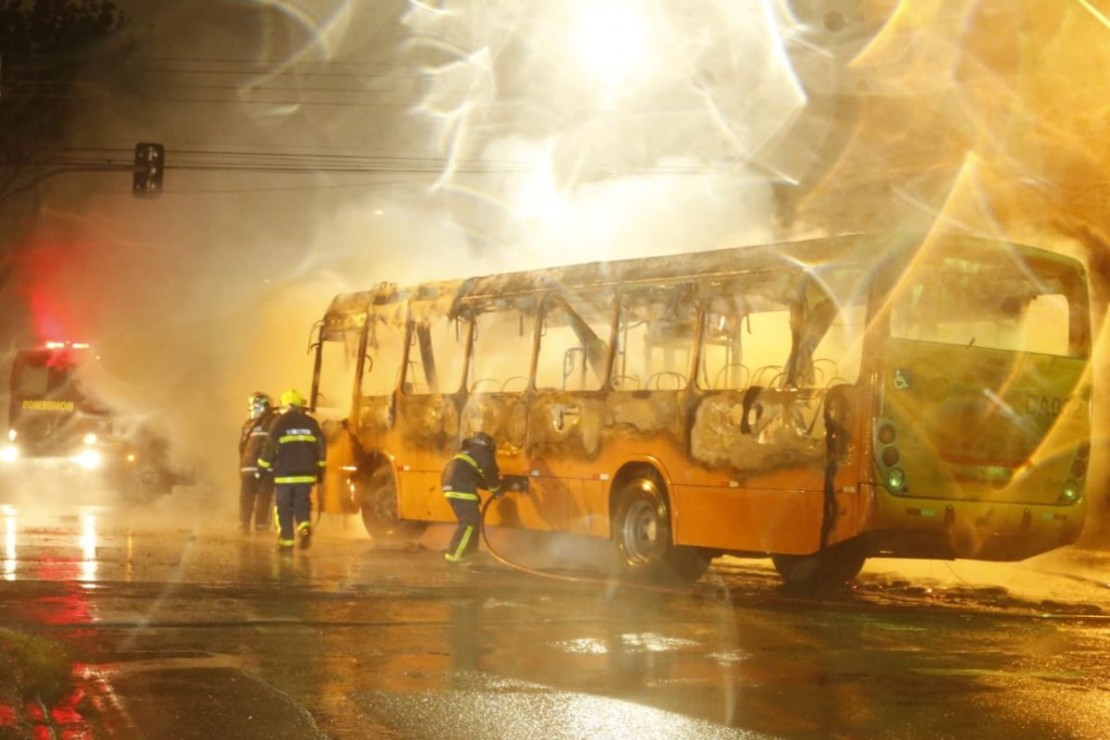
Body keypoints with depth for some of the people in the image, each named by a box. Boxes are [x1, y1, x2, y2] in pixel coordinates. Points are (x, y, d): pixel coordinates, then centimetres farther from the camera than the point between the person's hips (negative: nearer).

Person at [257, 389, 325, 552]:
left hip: (284, 475, -3)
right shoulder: (311, 423, 6)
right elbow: (320, 449, 10)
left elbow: (269, 448, -5)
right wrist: (319, 472, 19)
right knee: (302, 505, 12)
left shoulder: (279, 423, -5)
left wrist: (263, 468, 8)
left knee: (284, 508, 5)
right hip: (306, 475, 3)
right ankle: (305, 528, -15)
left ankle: (286, 542, 5)